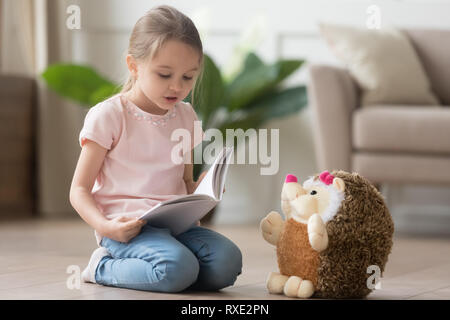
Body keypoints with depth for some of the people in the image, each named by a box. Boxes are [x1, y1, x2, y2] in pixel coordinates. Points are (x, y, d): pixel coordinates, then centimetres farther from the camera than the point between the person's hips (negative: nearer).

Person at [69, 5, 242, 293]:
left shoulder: (185, 116, 16)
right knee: (178, 268, -34)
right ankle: (101, 267, -6)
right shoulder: (108, 116, -2)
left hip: (175, 223, 7)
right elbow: (80, 190, -2)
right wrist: (105, 225, -22)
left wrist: (201, 188, 2)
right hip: (127, 226, -6)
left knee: (227, 261, -21)